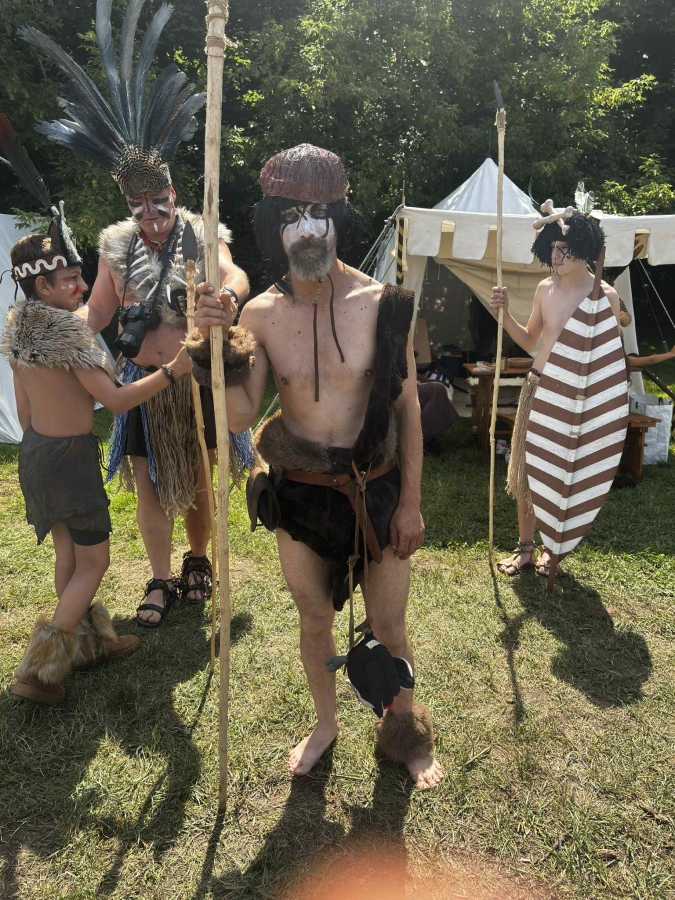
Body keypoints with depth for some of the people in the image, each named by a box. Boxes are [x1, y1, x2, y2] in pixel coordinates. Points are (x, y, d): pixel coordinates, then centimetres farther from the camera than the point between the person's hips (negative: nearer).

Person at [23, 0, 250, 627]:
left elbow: (233, 276, -21)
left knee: (195, 480, 10)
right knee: (148, 483, 8)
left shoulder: (201, 234, -2)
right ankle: (161, 581, 26)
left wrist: (229, 293, -45)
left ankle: (198, 561, 36)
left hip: (194, 380, -2)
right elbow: (96, 311, 9)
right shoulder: (117, 246, 6)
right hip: (143, 384, 3)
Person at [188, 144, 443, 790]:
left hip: (376, 489, -1)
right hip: (299, 494, 2)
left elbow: (407, 407, -5)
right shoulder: (260, 314, -6)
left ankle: (403, 734, 41)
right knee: (314, 620, 20)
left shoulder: (383, 304, -11)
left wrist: (410, 502, -4)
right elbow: (240, 416, -10)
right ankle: (325, 723, 47)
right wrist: (216, 344, -24)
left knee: (387, 627, 13)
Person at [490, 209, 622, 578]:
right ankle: (524, 546, 25)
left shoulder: (605, 296, -10)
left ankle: (551, 548, 28)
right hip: (537, 387, 4)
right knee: (526, 470, 9)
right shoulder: (545, 288, 2)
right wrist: (504, 314, -1)